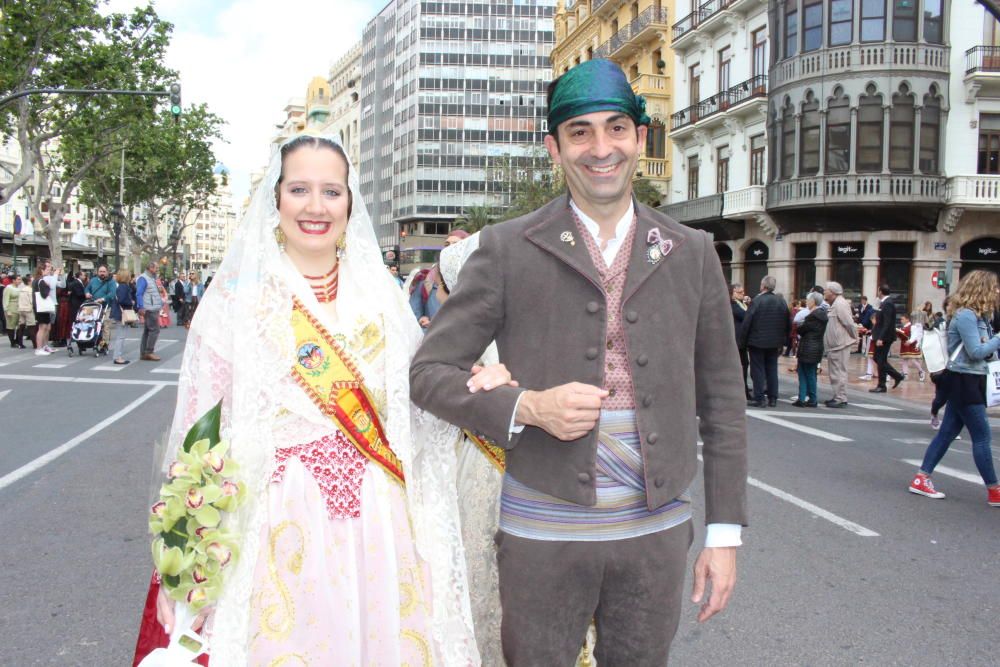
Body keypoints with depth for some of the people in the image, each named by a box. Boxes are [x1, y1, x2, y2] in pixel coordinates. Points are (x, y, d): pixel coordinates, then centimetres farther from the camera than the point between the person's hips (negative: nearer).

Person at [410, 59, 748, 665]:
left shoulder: (692, 254, 5)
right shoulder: (507, 249, -2)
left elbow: (722, 401, 8)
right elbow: (429, 371, -1)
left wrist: (725, 532, 4)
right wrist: (526, 407, -18)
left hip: (657, 529, 2)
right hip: (544, 531, -2)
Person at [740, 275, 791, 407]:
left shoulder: (756, 301, -13)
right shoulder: (781, 302, 4)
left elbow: (747, 322, -14)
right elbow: (788, 324, 9)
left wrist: (743, 341, -6)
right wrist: (782, 341, 15)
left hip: (757, 342, -5)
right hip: (774, 343, 5)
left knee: (758, 370, 1)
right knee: (772, 369, 11)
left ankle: (758, 398, 0)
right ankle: (772, 399, 12)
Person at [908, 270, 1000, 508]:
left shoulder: (978, 316, 13)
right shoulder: (966, 315, -17)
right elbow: (976, 352, -20)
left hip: (970, 382, 10)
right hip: (964, 381, -10)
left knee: (948, 432, 10)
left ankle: (921, 479, 14)